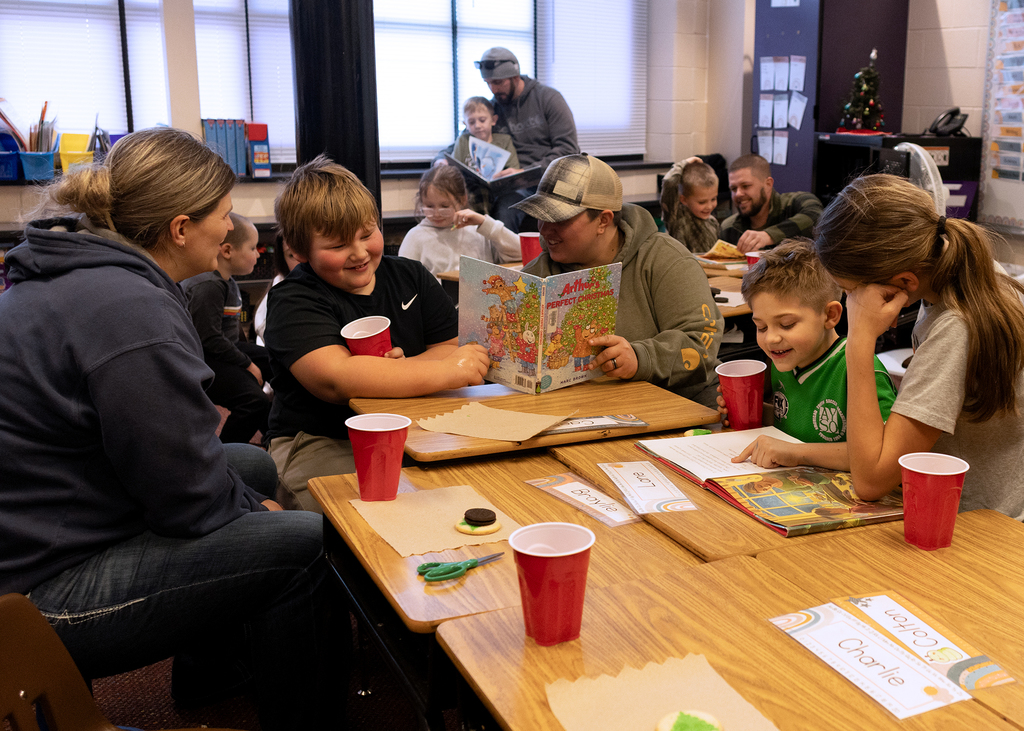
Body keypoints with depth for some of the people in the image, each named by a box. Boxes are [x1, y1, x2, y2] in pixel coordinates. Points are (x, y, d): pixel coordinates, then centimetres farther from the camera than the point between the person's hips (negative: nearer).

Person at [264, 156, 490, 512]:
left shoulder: (410, 276, 13)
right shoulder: (293, 302, -6)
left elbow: (456, 347, 6)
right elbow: (335, 379, -24)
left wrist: (404, 368, -17)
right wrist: (447, 370, -25)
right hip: (319, 443, -5)